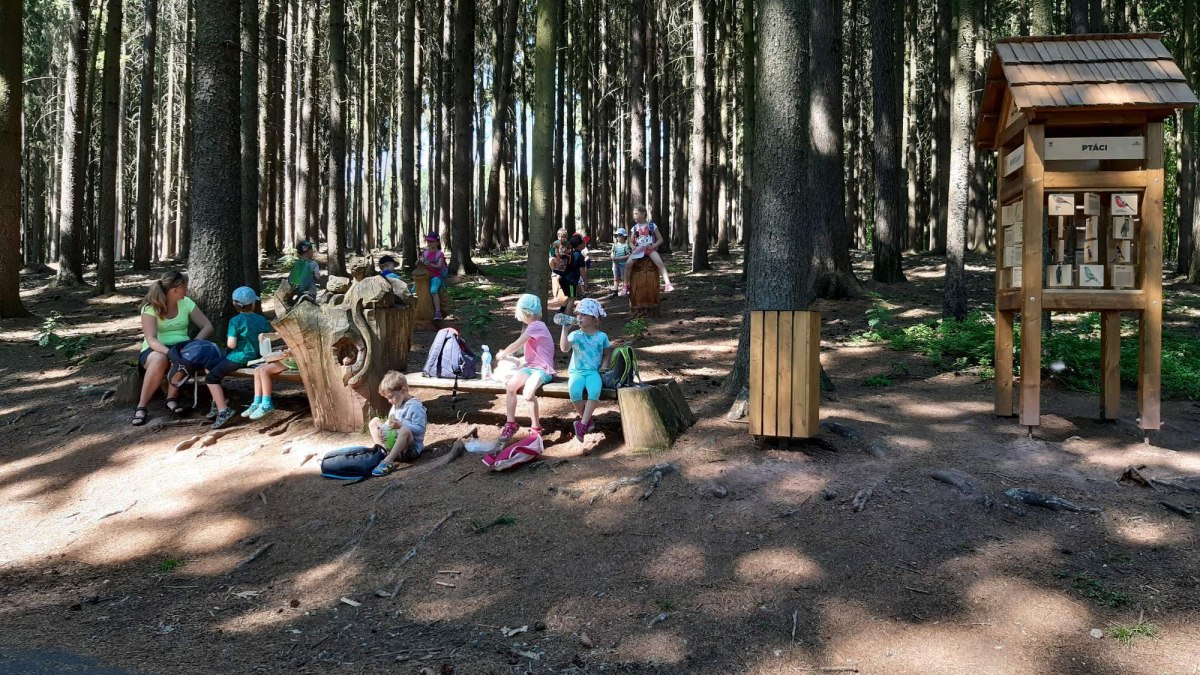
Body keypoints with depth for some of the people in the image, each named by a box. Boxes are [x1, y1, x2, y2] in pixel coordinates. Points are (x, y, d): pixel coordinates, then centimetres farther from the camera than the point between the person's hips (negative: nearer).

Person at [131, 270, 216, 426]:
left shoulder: (186, 303, 2)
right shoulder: (150, 308, -10)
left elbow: (208, 327, 1)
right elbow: (151, 340, -21)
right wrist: (170, 352, -39)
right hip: (156, 350, -2)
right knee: (159, 359, -39)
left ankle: (172, 398, -16)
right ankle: (141, 407, -28)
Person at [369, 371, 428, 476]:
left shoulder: (415, 406, -15)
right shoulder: (396, 405, 13)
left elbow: (420, 429, -22)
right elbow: (390, 423, 17)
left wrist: (400, 425, -32)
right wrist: (382, 429, -6)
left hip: (412, 447, -9)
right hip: (392, 442, 9)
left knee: (405, 431, -41)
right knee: (375, 421, 9)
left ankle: (388, 461, -41)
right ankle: (382, 450, -15)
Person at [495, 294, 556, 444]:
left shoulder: (536, 326, -14)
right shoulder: (531, 326, 17)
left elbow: (515, 346, -11)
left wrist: (502, 355, 5)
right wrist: (507, 353, 17)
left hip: (543, 369, -8)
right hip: (530, 366, 8)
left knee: (528, 393, -33)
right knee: (511, 385, -19)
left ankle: (535, 428, -16)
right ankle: (510, 423, -11)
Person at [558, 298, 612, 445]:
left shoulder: (602, 336, 7)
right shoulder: (575, 335, 1)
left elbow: (606, 354, 19)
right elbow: (564, 348, -18)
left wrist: (603, 367, 1)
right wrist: (565, 329, -23)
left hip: (593, 372, 0)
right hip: (576, 372, 0)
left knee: (595, 390, -35)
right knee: (574, 391, -32)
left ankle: (583, 424, -26)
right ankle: (587, 419, -5)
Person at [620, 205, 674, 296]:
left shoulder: (652, 226, 2)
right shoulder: (635, 228, 10)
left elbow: (660, 239, 4)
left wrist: (653, 246, -14)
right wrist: (633, 247, -7)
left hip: (650, 249, -2)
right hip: (638, 250, 2)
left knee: (660, 263, -29)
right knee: (628, 264, -22)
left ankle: (667, 284, -33)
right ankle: (625, 286, -11)